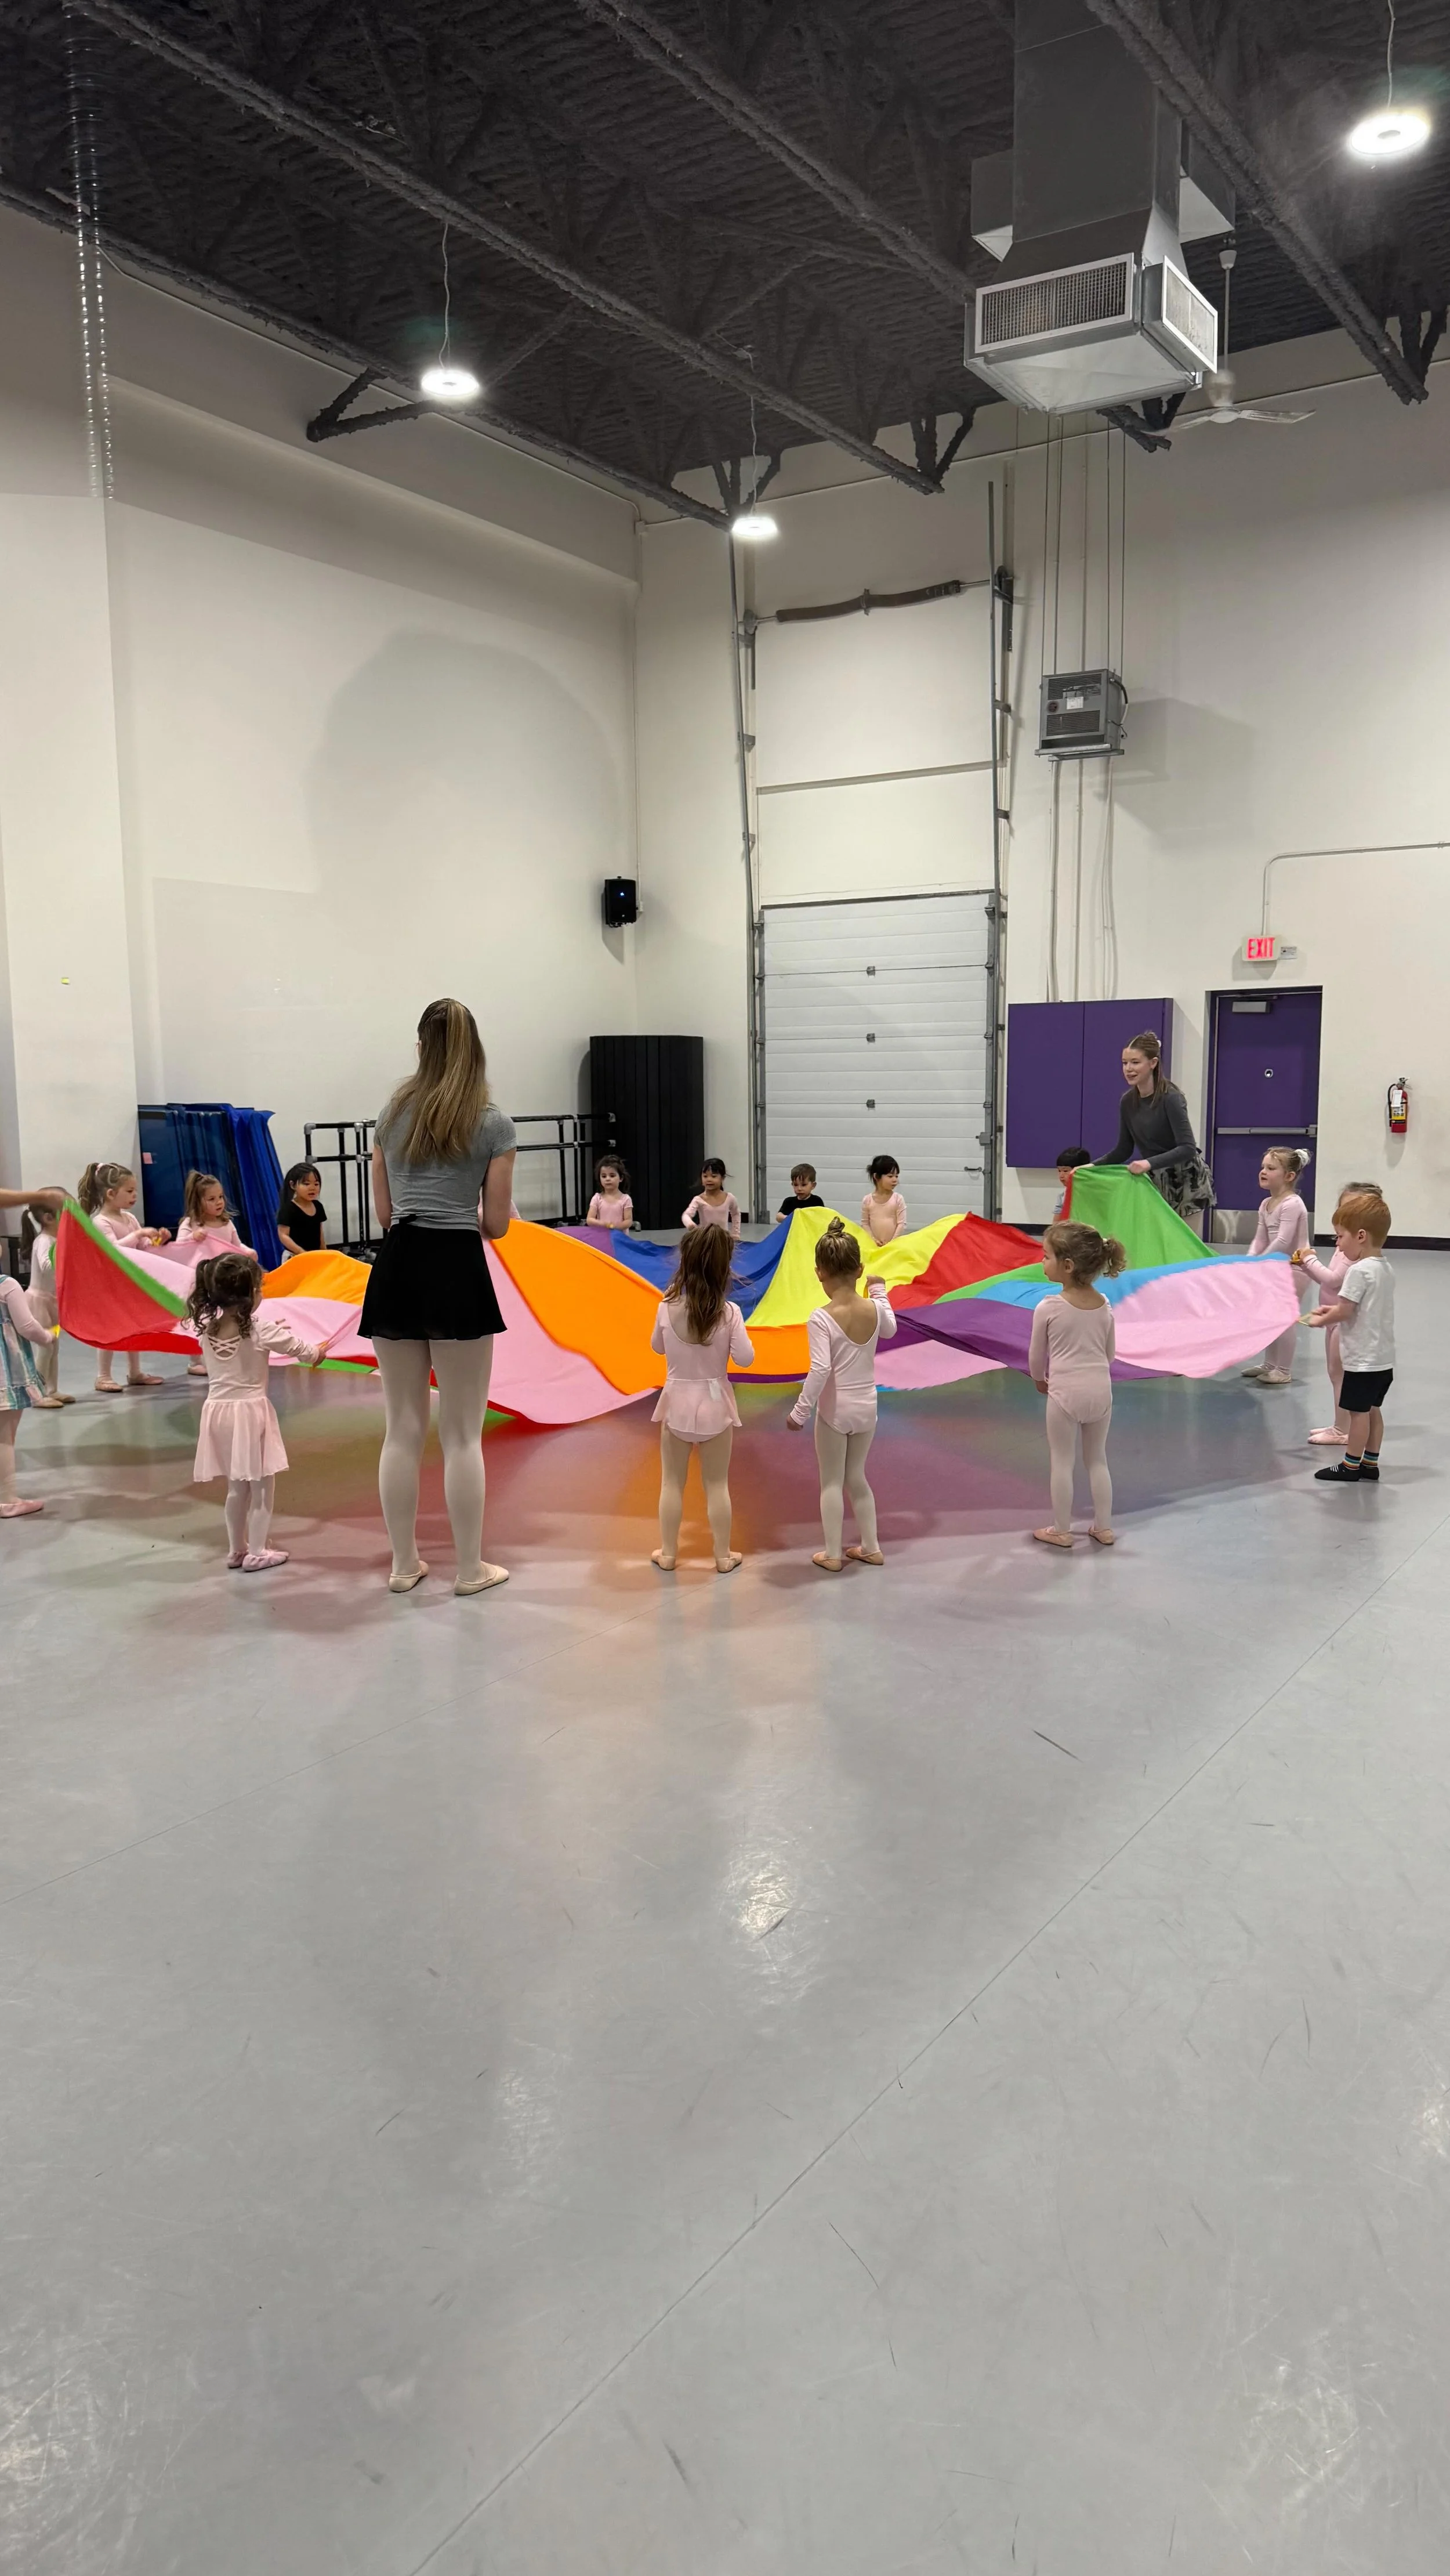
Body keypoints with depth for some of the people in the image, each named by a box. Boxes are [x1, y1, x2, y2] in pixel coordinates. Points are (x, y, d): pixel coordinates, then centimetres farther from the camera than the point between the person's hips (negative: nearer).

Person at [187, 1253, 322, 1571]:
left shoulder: (206, 1328, -1)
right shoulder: (261, 1331, -14)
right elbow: (303, 1350, -1)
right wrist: (318, 1353, 21)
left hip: (218, 1411, 5)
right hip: (250, 1412, -5)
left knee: (237, 1488, 18)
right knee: (262, 1487, 7)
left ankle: (236, 1550, 26)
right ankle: (257, 1553, 11)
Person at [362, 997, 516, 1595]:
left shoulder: (393, 1115, 11)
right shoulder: (493, 1124, -1)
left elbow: (384, 1213, 13)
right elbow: (496, 1224, 1)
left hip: (397, 1268, 4)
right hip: (456, 1269, -4)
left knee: (403, 1430, 11)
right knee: (462, 1434, 4)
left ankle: (404, 1564, 20)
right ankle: (470, 1568, 12)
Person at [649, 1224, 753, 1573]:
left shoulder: (667, 1308, -12)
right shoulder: (729, 1313, -17)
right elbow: (745, 1359, -9)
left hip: (677, 1401, 0)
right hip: (714, 1403, 0)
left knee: (672, 1483, 14)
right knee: (717, 1485, 12)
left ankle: (668, 1554, 23)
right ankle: (723, 1556, 21)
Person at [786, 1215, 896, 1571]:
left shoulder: (820, 1319, -21)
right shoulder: (874, 1309, -7)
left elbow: (819, 1371, -25)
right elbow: (890, 1329, 17)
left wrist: (800, 1412, -16)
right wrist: (880, 1292, 29)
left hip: (834, 1410, -5)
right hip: (867, 1408, 5)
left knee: (832, 1482, 9)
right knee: (857, 1477, 21)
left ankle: (833, 1554, 16)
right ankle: (871, 1548, 27)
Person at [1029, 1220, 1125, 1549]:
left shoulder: (1048, 1309, -14)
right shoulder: (1104, 1306, 0)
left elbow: (1036, 1355, -2)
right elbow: (1110, 1353, 10)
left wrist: (1040, 1380, 17)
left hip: (1065, 1394, -4)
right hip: (1101, 1391, 5)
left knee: (1062, 1463, 7)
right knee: (1097, 1460, 17)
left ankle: (1061, 1531, 15)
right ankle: (1103, 1527, 24)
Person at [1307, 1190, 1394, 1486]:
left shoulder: (1359, 1270, -20)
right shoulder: (1385, 1268, 8)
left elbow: (1344, 1311, -19)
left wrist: (1320, 1321, -2)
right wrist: (1332, 1310, 13)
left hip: (1364, 1359, -9)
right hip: (1384, 1357, 9)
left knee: (1358, 1411, 0)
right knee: (1372, 1409, 15)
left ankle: (1351, 1465, 9)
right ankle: (1371, 1464, 22)